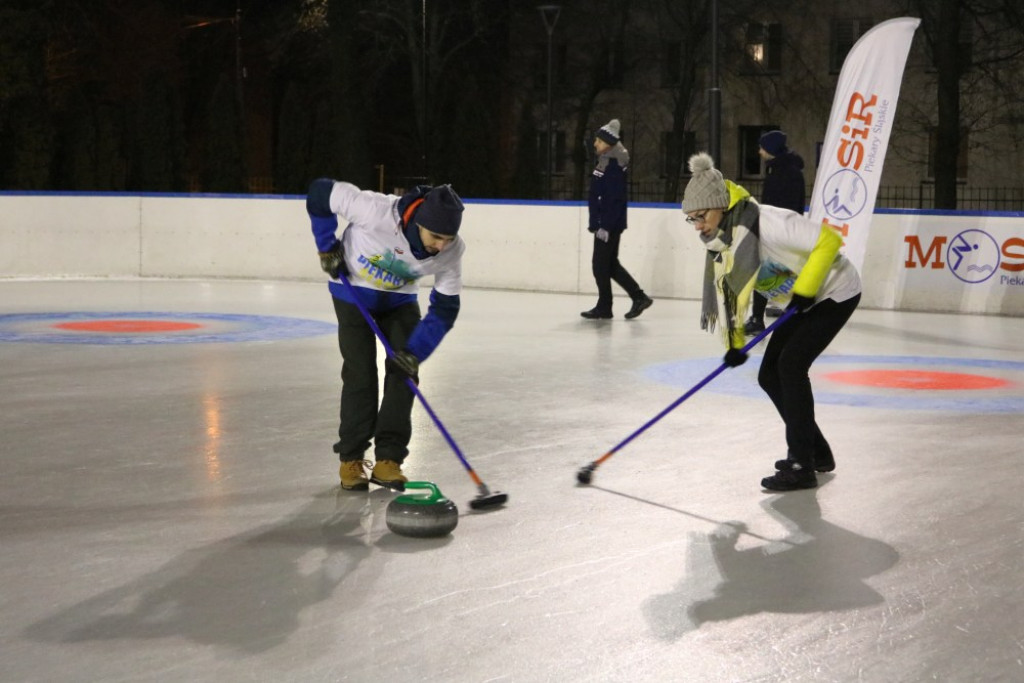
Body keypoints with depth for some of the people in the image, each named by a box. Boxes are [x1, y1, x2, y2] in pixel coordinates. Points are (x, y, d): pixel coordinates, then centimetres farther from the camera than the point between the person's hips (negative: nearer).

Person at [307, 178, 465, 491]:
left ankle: (388, 459, 2)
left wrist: (415, 351, -24)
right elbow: (321, 191, -25)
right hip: (353, 292, -3)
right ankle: (351, 459, 5)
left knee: (404, 370, -7)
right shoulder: (377, 211, -39)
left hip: (399, 298, 3)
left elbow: (444, 309, -16)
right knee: (360, 373, -9)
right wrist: (328, 247, -18)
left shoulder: (452, 250, -25)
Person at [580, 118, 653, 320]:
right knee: (610, 264, 13)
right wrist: (595, 222, 22)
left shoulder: (613, 165, -17)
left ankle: (604, 307, 5)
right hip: (605, 222, 10)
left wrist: (604, 225, -24)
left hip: (610, 224, -10)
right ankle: (639, 297, 17)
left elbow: (614, 199, -22)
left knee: (601, 265, -3)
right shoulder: (606, 161, 14)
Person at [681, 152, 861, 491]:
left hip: (834, 293, -9)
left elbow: (829, 239, -30)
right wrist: (734, 341, 1)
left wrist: (804, 289, -27)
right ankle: (817, 451, 20)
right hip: (800, 304, 9)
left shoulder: (765, 223, -30)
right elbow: (728, 288, 8)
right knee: (769, 376, 5)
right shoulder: (720, 240, -2)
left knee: (790, 364, -21)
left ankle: (801, 466, -18)